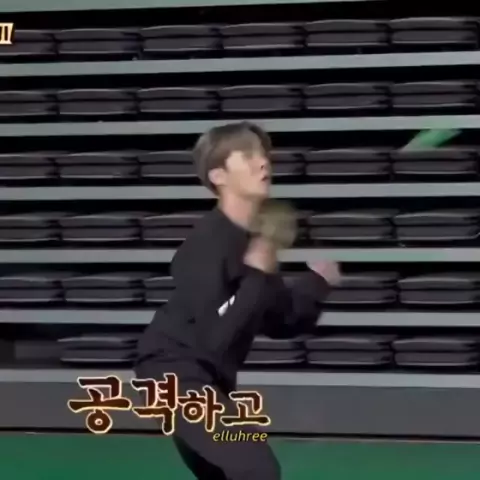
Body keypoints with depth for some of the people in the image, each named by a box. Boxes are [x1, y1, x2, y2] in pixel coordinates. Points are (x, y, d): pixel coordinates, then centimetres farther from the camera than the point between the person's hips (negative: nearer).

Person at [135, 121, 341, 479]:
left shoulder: (256, 238, 7)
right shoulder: (209, 243, -21)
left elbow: (281, 321, 13)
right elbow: (215, 336, -28)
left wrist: (316, 283, -1)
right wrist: (256, 277, -27)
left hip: (204, 377, 11)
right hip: (175, 371, -10)